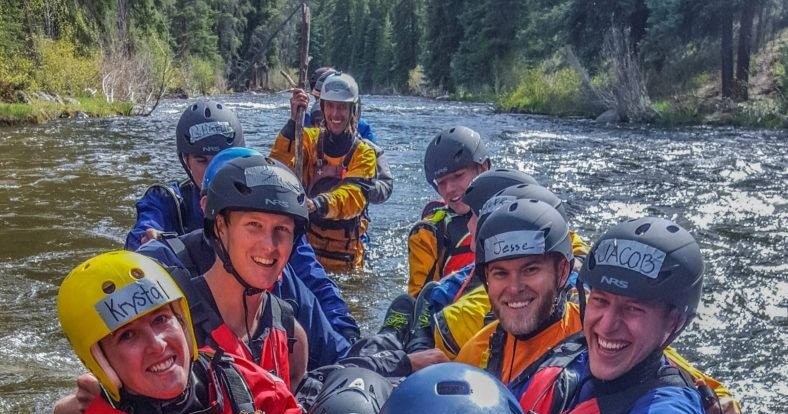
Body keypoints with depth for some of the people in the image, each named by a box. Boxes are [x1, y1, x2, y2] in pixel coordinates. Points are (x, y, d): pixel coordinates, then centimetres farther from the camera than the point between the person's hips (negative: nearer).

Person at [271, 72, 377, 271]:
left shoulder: (364, 153, -2)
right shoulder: (309, 138, 3)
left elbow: (353, 196, -21)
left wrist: (317, 205, -40)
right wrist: (293, 121, -25)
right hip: (304, 242, 0)